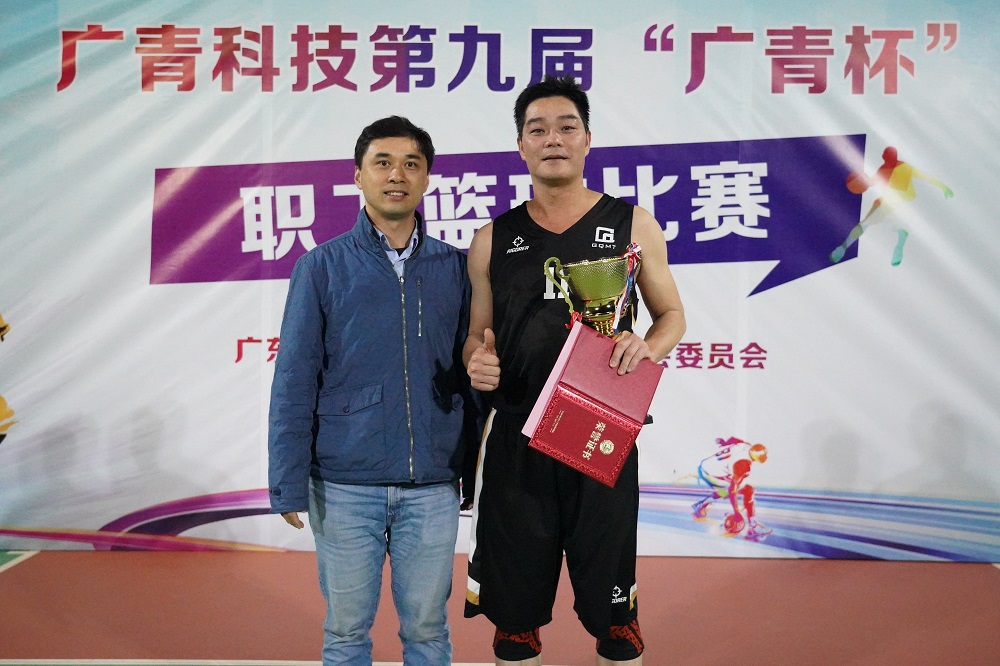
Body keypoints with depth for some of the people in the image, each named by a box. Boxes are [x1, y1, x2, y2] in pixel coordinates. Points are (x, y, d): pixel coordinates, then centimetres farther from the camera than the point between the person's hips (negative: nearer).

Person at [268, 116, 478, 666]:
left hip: (432, 486, 1)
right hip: (345, 485, -1)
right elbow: (294, 382, -2)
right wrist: (289, 485, -7)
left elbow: (470, 370, 9)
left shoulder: (454, 268, 5)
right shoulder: (321, 267, 0)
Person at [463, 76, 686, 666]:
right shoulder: (493, 240, 7)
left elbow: (672, 316, 10)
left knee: (614, 615, 8)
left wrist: (646, 347, -13)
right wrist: (476, 361, -10)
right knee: (515, 615, 12)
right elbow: (478, 336, 13)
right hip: (515, 441, 2)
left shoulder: (632, 225, 3)